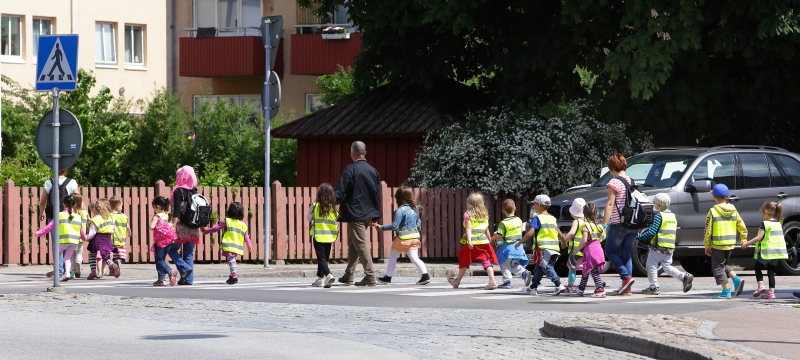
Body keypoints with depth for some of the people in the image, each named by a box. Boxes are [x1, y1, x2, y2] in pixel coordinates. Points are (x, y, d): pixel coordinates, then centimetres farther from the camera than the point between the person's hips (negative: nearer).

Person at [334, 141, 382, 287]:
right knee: (352, 244, 17)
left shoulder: (351, 170, -13)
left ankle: (370, 277, -8)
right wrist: (375, 216, 18)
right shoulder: (373, 170, 8)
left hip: (355, 214, -7)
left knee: (361, 245, -6)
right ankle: (348, 276, 21)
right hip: (368, 214, 7)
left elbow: (339, 192, -17)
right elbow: (377, 194, 13)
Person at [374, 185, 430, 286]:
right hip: (414, 237, 6)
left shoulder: (400, 211, -15)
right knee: (414, 258, 4)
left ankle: (387, 277, 20)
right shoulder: (414, 210, 8)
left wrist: (381, 227, -12)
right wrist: (419, 235, 29)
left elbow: (394, 225, -19)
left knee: (393, 257, 11)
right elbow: (419, 224, 16)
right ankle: (425, 275, -12)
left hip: (403, 238, -6)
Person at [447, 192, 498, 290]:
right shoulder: (484, 215, 9)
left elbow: (469, 228, -15)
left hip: (472, 242, -3)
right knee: (486, 261, -1)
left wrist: (469, 241, -23)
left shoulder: (468, 215, -5)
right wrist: (489, 240, 25)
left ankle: (457, 281, 25)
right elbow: (486, 230, 14)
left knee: (464, 262, 10)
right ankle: (492, 281, -15)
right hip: (483, 241, 3)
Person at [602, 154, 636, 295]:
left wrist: (604, 224, -15)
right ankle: (627, 288, 7)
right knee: (626, 255, 12)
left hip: (618, 224, -7)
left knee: (610, 252, 7)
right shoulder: (632, 182, 12)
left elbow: (610, 204, -15)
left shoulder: (614, 183, -10)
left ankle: (626, 277, -9)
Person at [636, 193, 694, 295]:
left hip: (659, 246, -8)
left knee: (651, 265, 3)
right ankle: (685, 277, -3)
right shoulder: (672, 216, 14)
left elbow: (652, 232, -18)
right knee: (667, 266, 13)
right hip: (670, 247, 8)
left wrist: (638, 237, -11)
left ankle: (654, 287, 1)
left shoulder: (659, 216, -11)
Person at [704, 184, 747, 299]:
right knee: (724, 264, 23)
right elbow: (742, 226, 9)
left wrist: (707, 246, -3)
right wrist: (744, 239, 21)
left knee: (718, 267, 5)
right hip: (730, 243, 6)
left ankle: (726, 291, 1)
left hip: (718, 244, -6)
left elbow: (708, 230, -10)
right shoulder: (733, 210, 5)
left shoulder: (713, 211, -11)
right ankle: (736, 279, 2)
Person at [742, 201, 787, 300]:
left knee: (758, 267, 13)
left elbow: (759, 237, -16)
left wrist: (746, 243, -9)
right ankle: (771, 292, 3)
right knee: (771, 271, 10)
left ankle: (760, 286, -2)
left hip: (766, 251, -6)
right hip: (776, 251, 6)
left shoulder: (765, 223, -11)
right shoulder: (779, 224, 11)